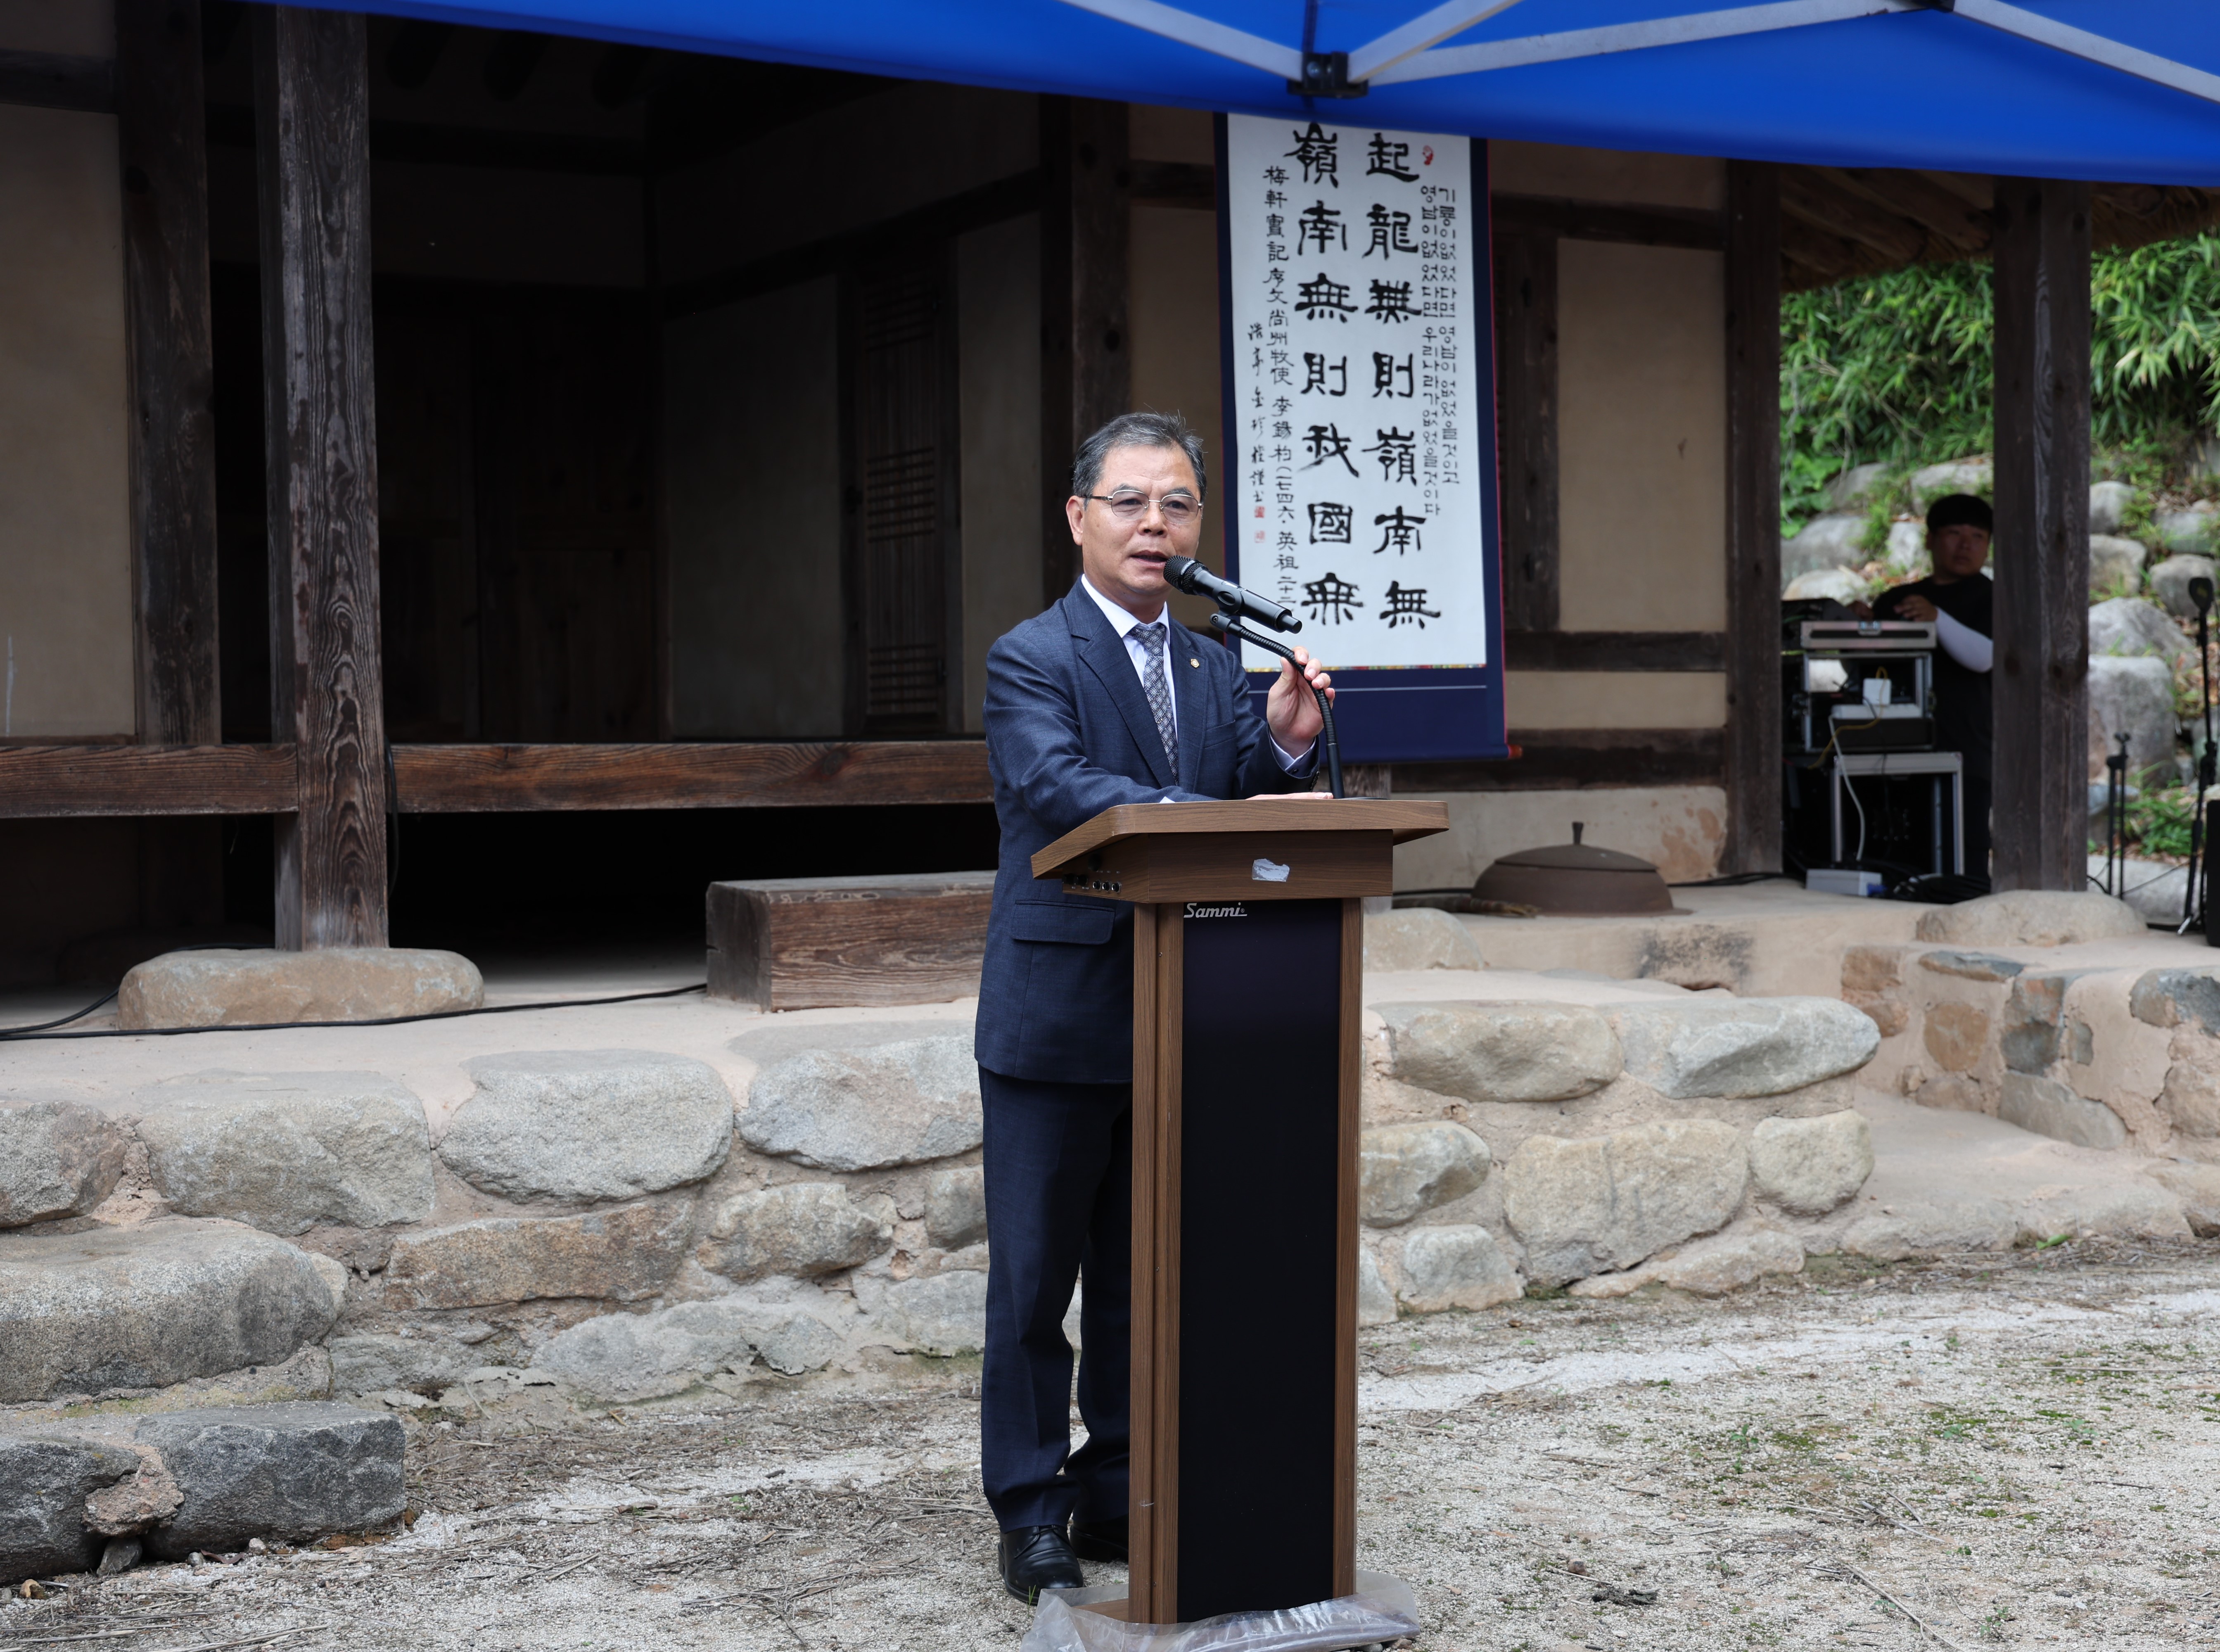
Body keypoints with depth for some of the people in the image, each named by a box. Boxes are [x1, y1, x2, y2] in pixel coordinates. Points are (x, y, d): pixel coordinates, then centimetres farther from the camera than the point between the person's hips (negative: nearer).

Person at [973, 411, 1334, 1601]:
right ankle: (1031, 1511, 11)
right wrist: (1216, 818, -34)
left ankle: (1119, 1492, 25)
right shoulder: (1030, 659, -7)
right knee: (1034, 1280, 2)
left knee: (1143, 1277, 14)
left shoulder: (1215, 669, 13)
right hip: (1058, 1020, -6)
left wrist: (1287, 746, -14)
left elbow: (1257, 818, 7)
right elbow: (1059, 789, -24)